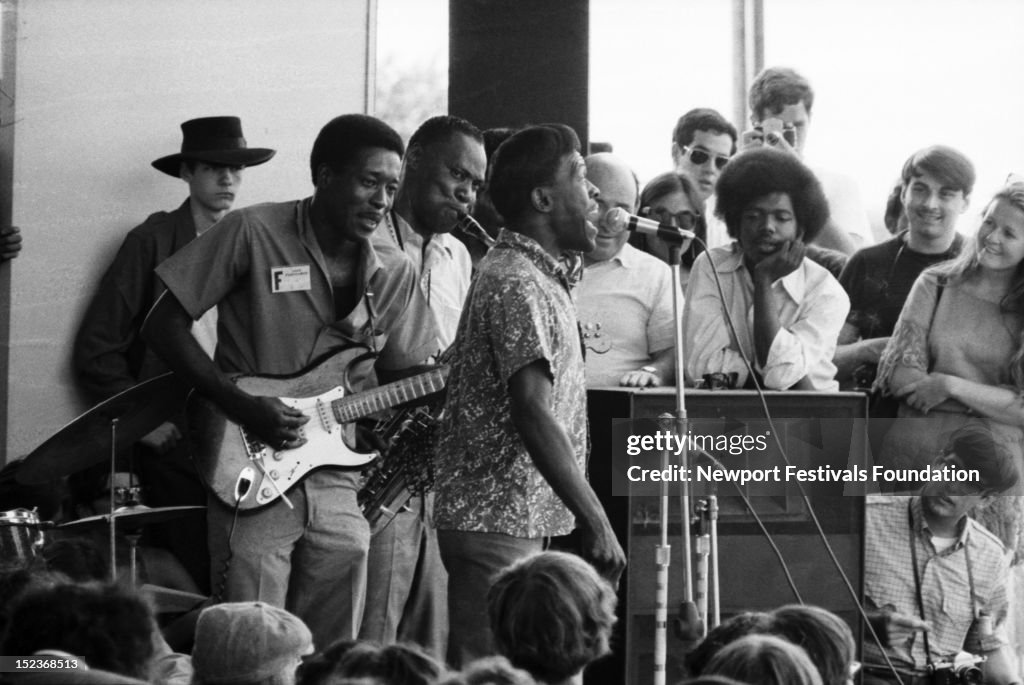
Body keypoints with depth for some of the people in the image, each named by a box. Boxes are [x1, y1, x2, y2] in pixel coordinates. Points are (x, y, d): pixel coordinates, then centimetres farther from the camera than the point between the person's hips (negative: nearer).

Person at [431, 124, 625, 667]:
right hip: (499, 522, -10)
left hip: (517, 518, 10)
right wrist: (595, 522, -24)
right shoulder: (516, 283, -16)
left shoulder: (534, 275, 17)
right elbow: (533, 417, -23)